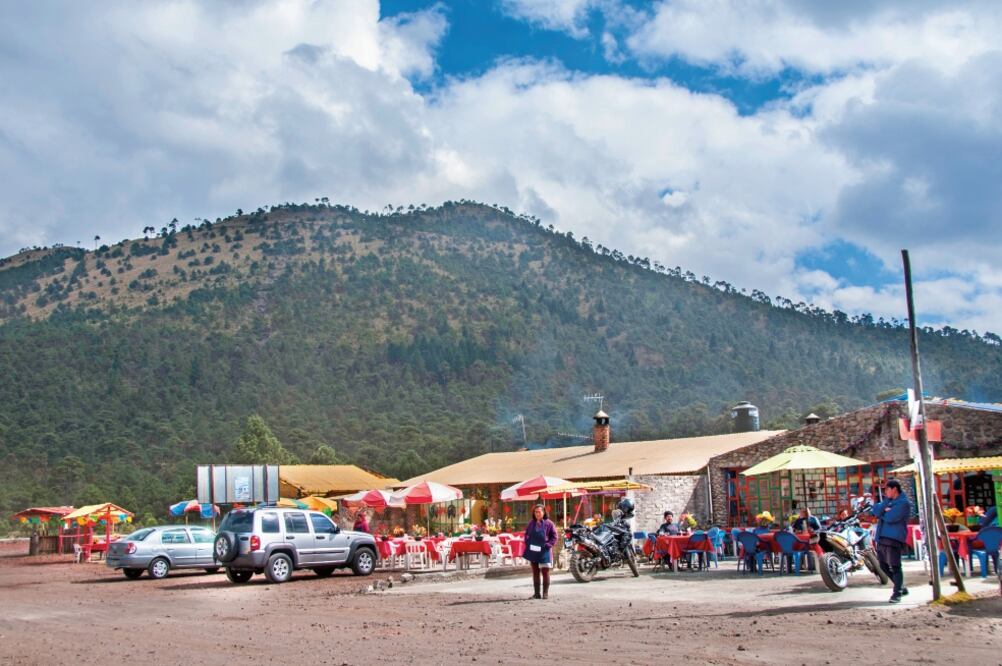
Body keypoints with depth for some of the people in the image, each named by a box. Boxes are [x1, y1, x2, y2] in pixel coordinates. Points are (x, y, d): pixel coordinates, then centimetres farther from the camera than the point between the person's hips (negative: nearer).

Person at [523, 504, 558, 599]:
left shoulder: (548, 523, -6)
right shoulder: (531, 523, 6)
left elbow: (554, 537, -3)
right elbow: (527, 534, 16)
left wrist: (548, 545, -14)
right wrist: (527, 543, 1)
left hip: (544, 551, -4)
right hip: (533, 551, 4)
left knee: (545, 572, -2)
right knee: (535, 572, 10)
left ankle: (545, 593, 4)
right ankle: (536, 593, 15)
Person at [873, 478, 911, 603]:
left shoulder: (903, 503, -5)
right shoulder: (888, 501, 21)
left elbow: (890, 518, -16)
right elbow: (876, 511, 5)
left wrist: (882, 514, 2)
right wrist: (885, 506, -6)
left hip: (894, 539, -9)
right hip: (882, 538, 9)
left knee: (895, 567, -8)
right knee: (884, 566, 13)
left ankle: (897, 593, -3)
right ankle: (901, 587, 25)